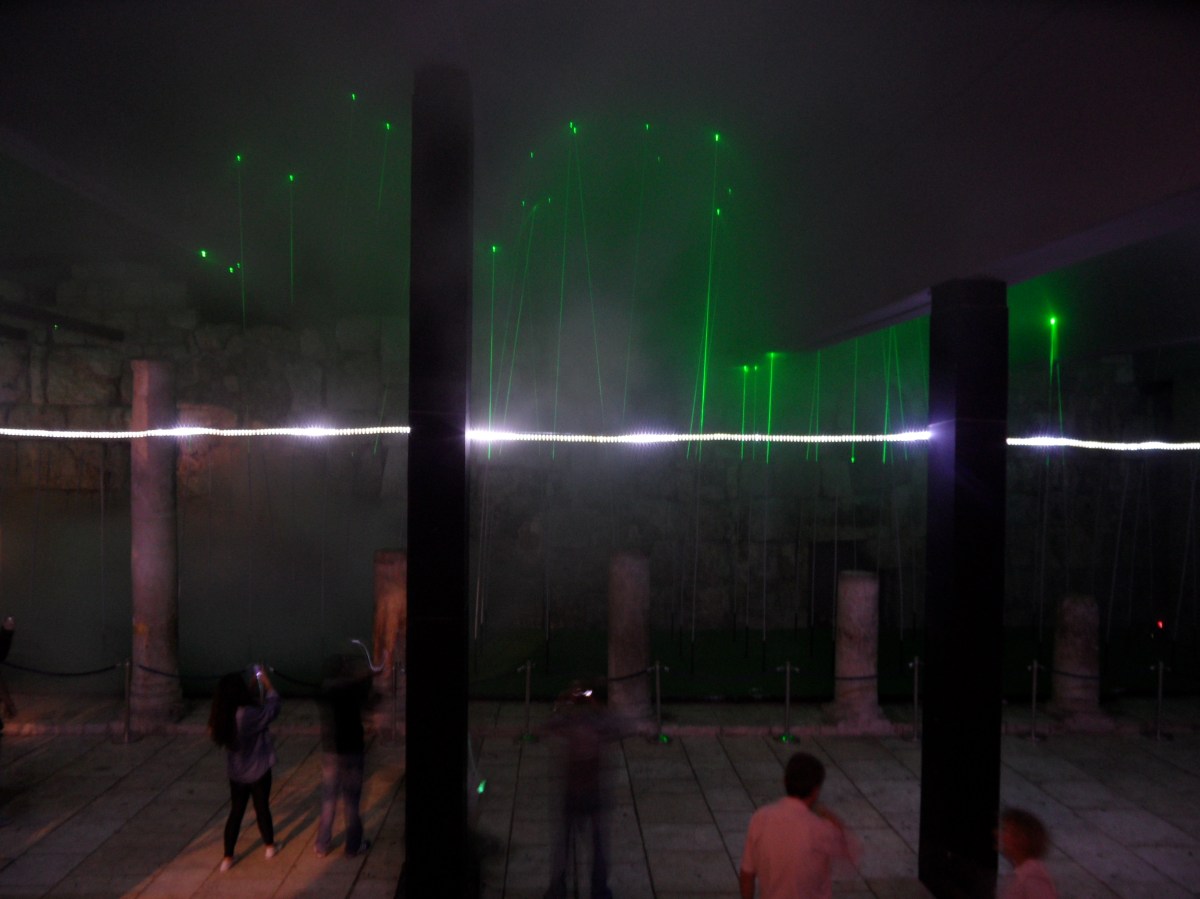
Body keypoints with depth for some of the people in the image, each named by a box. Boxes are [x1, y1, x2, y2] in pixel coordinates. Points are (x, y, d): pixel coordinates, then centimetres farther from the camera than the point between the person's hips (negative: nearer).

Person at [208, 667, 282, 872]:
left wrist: (255, 691, 4)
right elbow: (272, 707, -15)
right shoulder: (250, 714, -31)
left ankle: (227, 857, 21)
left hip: (236, 772, 5)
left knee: (235, 812, 17)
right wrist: (267, 684, -7)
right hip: (258, 770, -5)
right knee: (262, 808, 15)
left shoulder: (222, 715, -10)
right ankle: (270, 846, 35)